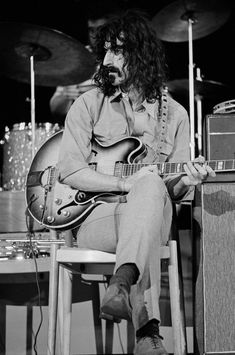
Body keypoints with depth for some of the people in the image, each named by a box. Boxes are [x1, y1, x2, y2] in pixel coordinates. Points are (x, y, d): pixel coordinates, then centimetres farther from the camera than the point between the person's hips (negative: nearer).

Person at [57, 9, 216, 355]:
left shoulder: (174, 114, 11)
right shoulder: (89, 104, 4)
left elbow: (172, 191, 11)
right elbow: (69, 171, -5)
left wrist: (184, 181, -15)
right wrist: (127, 183, -17)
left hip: (152, 217, 2)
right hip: (95, 214, -1)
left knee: (151, 187, -35)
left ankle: (122, 282, -51)